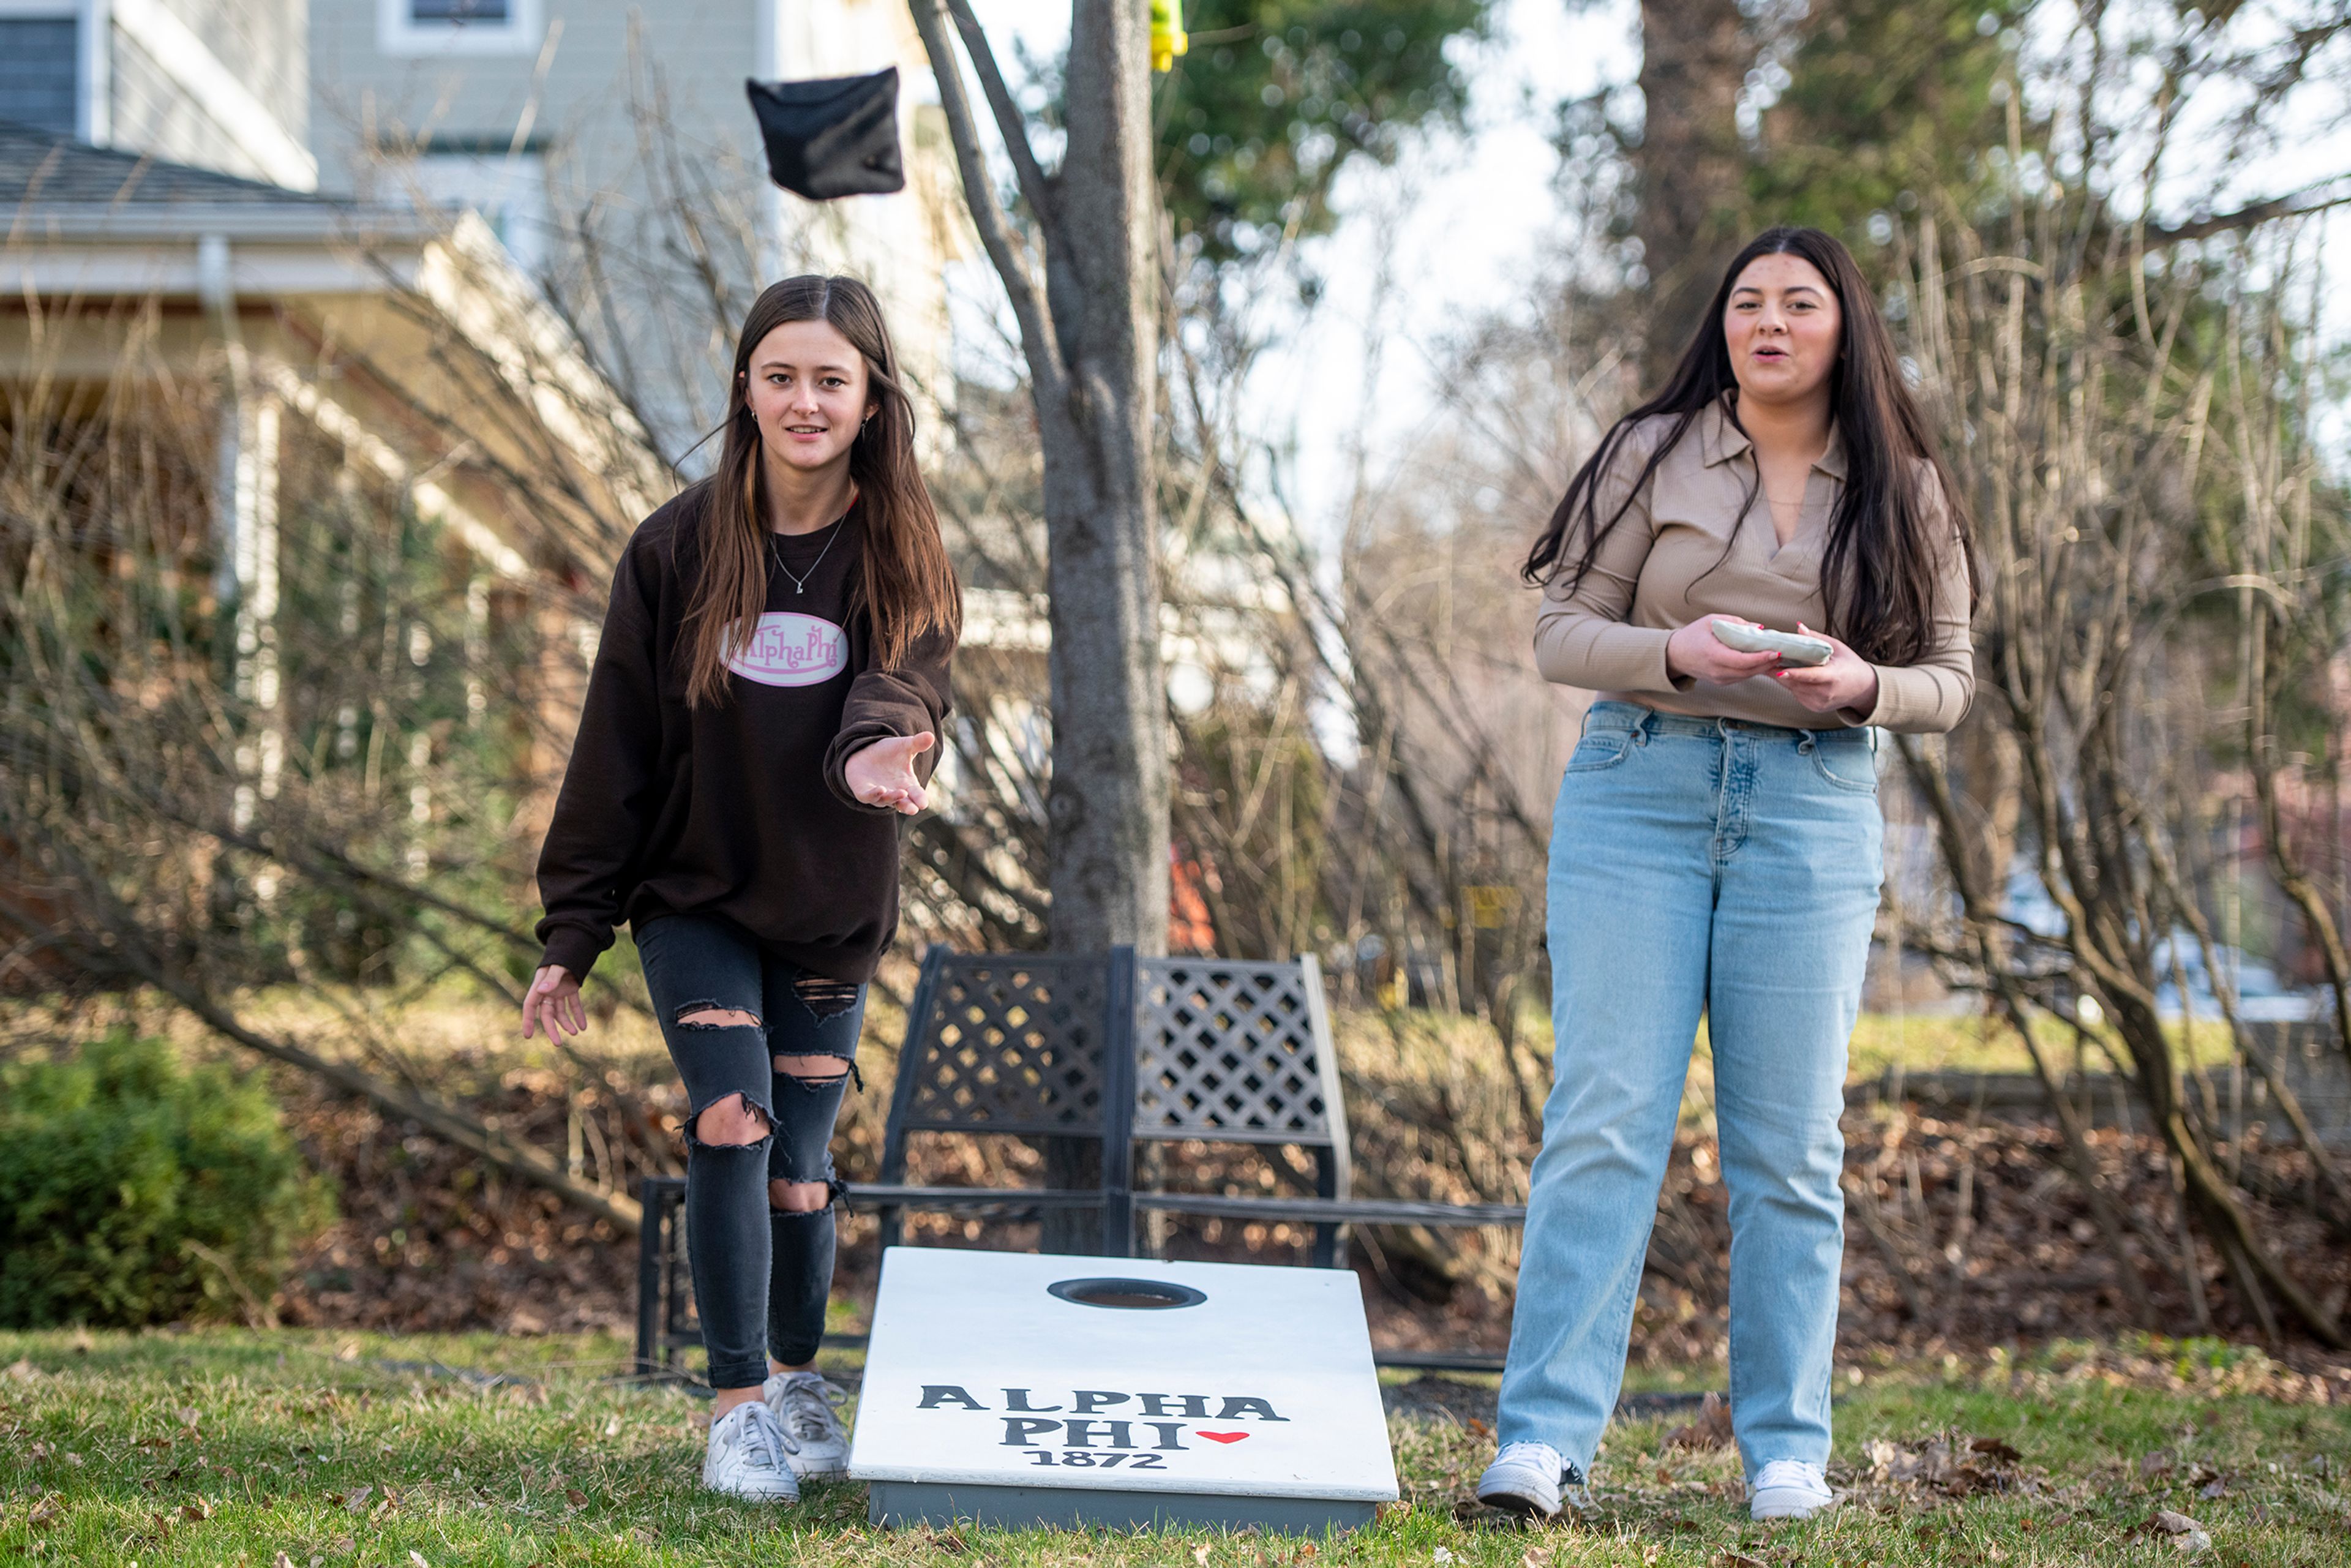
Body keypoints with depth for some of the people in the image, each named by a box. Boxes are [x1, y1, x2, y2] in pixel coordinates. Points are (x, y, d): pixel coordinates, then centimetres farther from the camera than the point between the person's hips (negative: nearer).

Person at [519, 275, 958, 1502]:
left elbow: (905, 686, -21)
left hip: (830, 915, 1)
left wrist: (877, 752, -46)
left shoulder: (904, 560, -4)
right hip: (696, 901, -1)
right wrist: (570, 936, -3)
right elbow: (618, 744, -3)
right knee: (732, 1125, -17)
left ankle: (800, 1385, 31)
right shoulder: (680, 546, -6)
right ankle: (738, 1406, -4)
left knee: (798, 1169, 8)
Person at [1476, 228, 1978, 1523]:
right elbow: (1560, 634, 2)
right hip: (1641, 791, -1)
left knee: (1788, 1148, 3)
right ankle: (1542, 1440, -7)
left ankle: (1785, 1452, 12)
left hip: (1811, 809, 1)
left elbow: (1949, 677, 10)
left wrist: (1863, 686, -12)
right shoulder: (1656, 456, 5)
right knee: (1603, 1121, -7)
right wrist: (1678, 653, -17)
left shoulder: (1906, 492, 9)